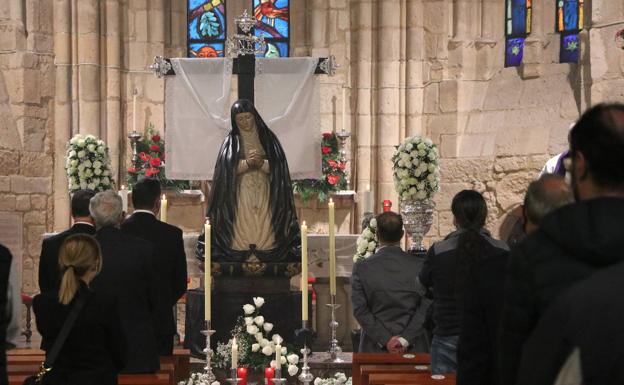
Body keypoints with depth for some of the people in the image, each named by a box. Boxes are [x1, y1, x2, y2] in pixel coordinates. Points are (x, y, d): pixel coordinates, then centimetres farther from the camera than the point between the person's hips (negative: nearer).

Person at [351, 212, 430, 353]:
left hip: (375, 351, -1)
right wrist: (406, 339, -8)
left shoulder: (362, 268, -2)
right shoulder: (419, 265, -1)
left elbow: (360, 310, -6)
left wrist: (385, 340, -7)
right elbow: (426, 308, -6)